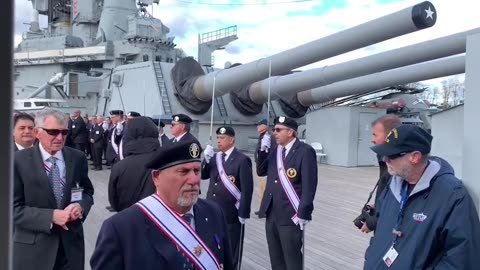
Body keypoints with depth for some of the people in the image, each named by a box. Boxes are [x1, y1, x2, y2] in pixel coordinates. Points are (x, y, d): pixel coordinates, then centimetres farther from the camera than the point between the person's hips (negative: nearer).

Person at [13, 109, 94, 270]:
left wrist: (81, 207, -12)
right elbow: (14, 208, -10)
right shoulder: (18, 161, -9)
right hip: (33, 248, -2)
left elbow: (87, 192, 10)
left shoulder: (78, 158, 0)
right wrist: (51, 216, -21)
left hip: (71, 243, 3)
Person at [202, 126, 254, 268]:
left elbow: (247, 189, -13)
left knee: (231, 250, 8)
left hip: (231, 214, -6)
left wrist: (243, 213, -14)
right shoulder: (214, 157, 10)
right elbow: (203, 175, 8)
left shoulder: (242, 160, -10)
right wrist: (206, 160, -7)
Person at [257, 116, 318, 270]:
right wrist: (263, 150, 0)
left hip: (291, 215, -7)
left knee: (292, 258, 4)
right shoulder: (276, 150, 10)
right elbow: (261, 172, 14)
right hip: (271, 214, 7)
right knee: (275, 257, 17)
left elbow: (309, 185, -16)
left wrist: (303, 213, -18)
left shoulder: (305, 151, -13)